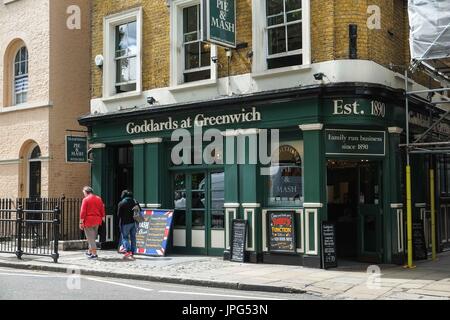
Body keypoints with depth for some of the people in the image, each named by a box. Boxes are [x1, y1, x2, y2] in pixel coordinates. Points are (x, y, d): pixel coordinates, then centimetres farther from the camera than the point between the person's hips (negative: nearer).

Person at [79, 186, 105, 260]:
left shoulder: (86, 199, -8)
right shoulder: (99, 199, 8)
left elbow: (83, 212, -11)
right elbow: (102, 210, 10)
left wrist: (81, 222, -9)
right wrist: (103, 219, 16)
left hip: (88, 221, -6)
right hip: (97, 221, 6)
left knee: (90, 238, -1)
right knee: (93, 237, 18)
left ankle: (94, 254, -3)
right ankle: (90, 252, 29)